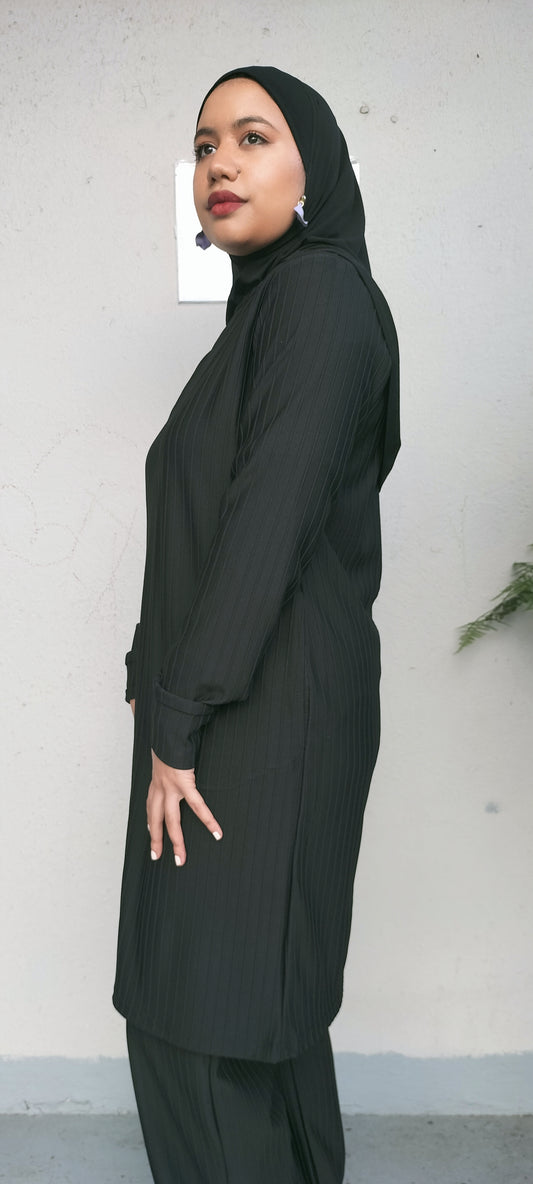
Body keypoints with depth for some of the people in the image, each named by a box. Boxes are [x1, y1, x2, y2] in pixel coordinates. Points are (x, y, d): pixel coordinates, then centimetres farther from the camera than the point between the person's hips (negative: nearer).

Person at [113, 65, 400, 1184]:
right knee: (257, 1004, 18)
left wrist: (178, 721, -19)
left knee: (214, 1018, -1)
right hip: (230, 707, 9)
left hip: (263, 718, -9)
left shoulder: (320, 292, -11)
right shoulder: (266, 306, 18)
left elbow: (271, 521, -20)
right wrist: (167, 694, 12)